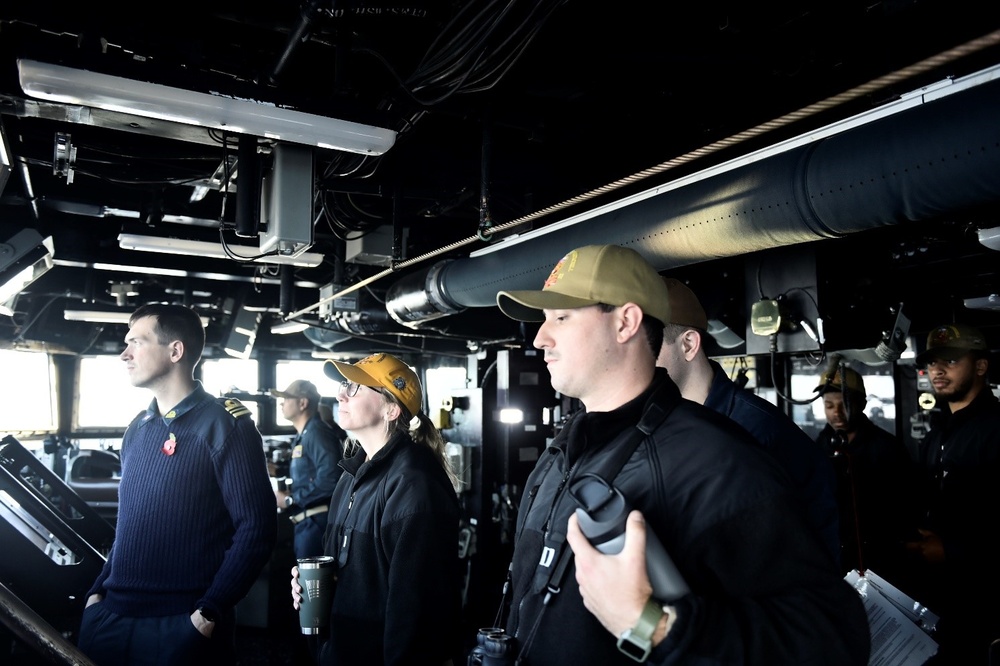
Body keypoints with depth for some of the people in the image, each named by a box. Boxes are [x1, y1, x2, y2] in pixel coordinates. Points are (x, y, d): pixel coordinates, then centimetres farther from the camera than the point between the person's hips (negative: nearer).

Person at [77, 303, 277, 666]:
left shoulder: (224, 424, -12)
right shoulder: (138, 428, 11)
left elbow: (256, 527, -16)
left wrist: (211, 611, -18)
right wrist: (99, 589, 9)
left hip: (181, 624, -6)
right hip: (110, 616, 7)